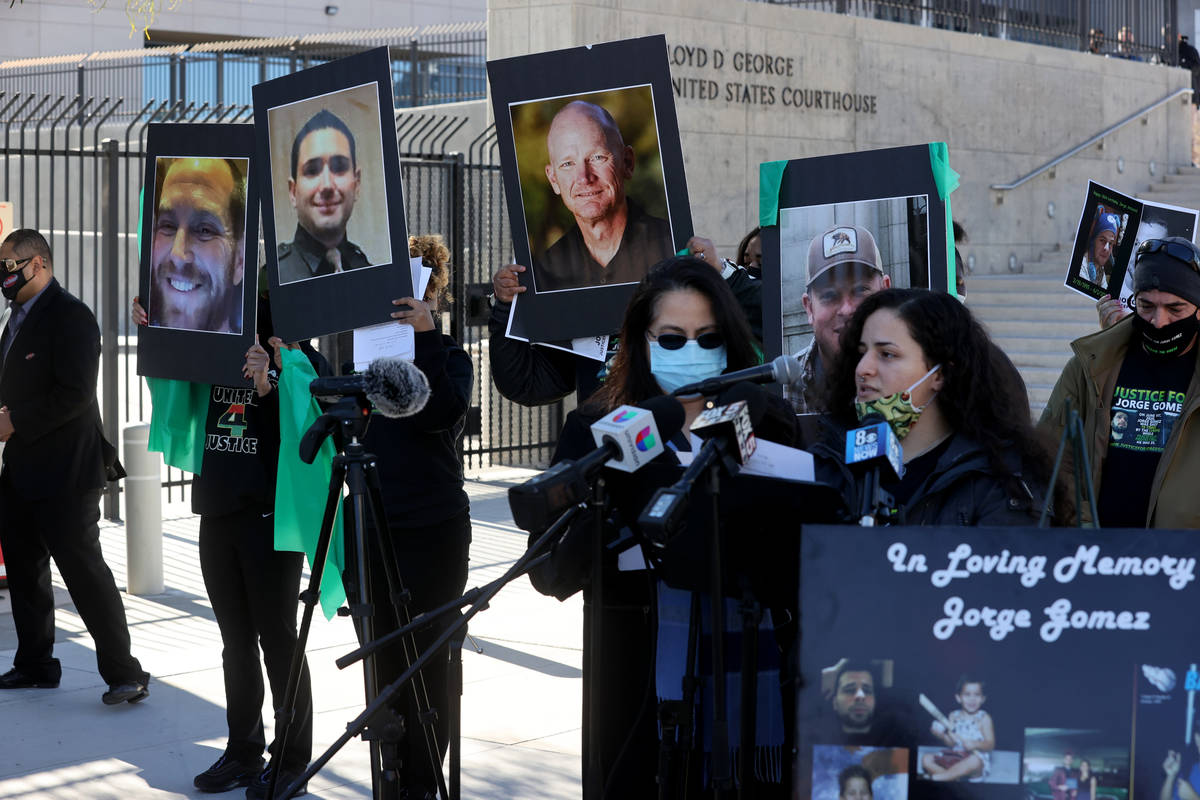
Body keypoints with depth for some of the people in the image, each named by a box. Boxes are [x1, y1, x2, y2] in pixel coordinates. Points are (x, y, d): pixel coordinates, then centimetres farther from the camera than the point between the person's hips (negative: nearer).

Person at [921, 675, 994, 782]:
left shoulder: (984, 718, -2)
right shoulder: (954, 716, 9)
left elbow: (990, 745, -6)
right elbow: (951, 743, 7)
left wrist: (975, 744, -25)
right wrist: (942, 735, -14)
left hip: (977, 756, -5)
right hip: (955, 756, 5)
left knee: (974, 761, -40)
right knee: (926, 759, -10)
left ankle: (935, 777, -34)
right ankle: (953, 777, -29)